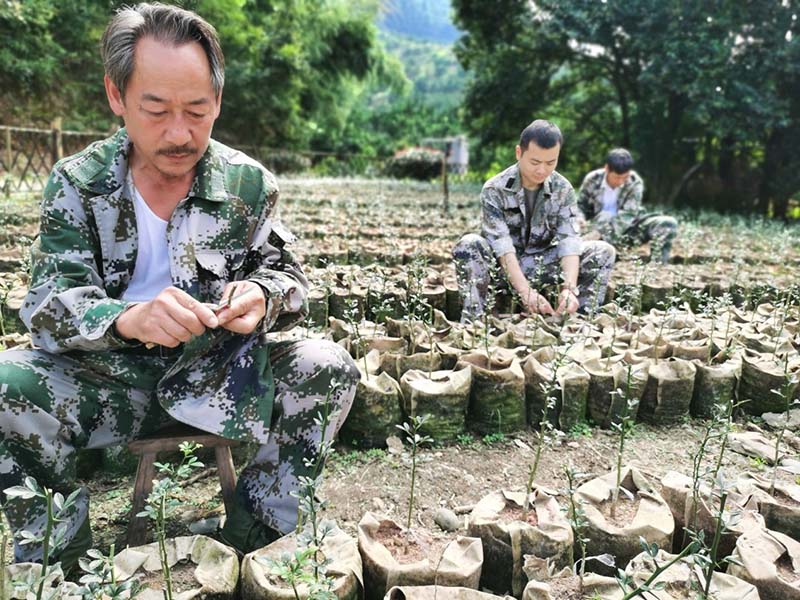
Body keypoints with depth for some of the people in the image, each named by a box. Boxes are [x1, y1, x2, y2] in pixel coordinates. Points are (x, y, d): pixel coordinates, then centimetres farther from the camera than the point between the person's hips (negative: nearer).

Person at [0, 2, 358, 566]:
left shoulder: (250, 182, -3)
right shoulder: (77, 182, -4)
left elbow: (288, 276, 2)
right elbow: (48, 303, -11)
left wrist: (262, 294, -24)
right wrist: (126, 318, -35)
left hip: (220, 376, 1)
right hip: (111, 379, 0)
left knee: (329, 367, -22)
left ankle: (253, 542, -6)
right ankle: (64, 559, -3)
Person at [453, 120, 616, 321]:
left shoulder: (563, 190, -6)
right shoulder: (494, 190, -16)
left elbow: (569, 242, -17)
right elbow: (502, 246, -26)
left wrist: (569, 288, -35)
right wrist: (526, 291, -39)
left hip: (542, 266, 3)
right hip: (502, 268, -3)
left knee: (603, 251, -13)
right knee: (469, 245, -34)